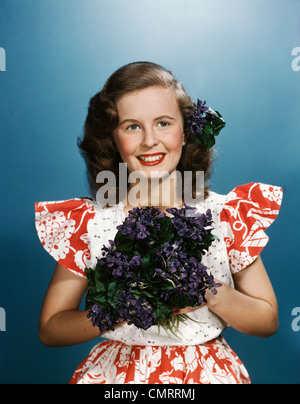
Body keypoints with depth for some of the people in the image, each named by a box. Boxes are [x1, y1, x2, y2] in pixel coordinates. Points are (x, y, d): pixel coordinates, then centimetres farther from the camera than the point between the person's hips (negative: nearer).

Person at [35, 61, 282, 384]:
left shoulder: (227, 214, -4)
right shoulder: (86, 221, -5)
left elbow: (268, 321, 1)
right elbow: (49, 329, -3)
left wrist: (210, 292, -17)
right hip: (117, 371, 0)